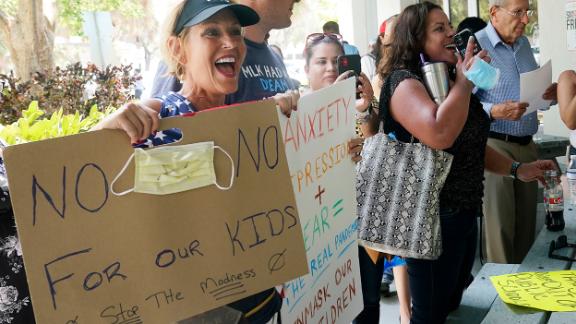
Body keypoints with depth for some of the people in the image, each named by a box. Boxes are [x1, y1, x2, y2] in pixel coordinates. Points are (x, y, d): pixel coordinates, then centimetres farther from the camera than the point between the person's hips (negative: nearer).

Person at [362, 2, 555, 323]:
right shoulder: (404, 81, -15)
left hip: (464, 212, 9)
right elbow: (439, 135, -35)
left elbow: (471, 144, 21)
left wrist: (517, 168, 12)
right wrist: (464, 82, -21)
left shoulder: (448, 79, 12)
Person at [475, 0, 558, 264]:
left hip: (527, 144, 8)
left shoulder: (523, 44, 15)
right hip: (495, 145, -7)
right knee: (500, 224, -3)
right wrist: (494, 112, -31)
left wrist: (550, 94, 2)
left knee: (527, 221, 13)